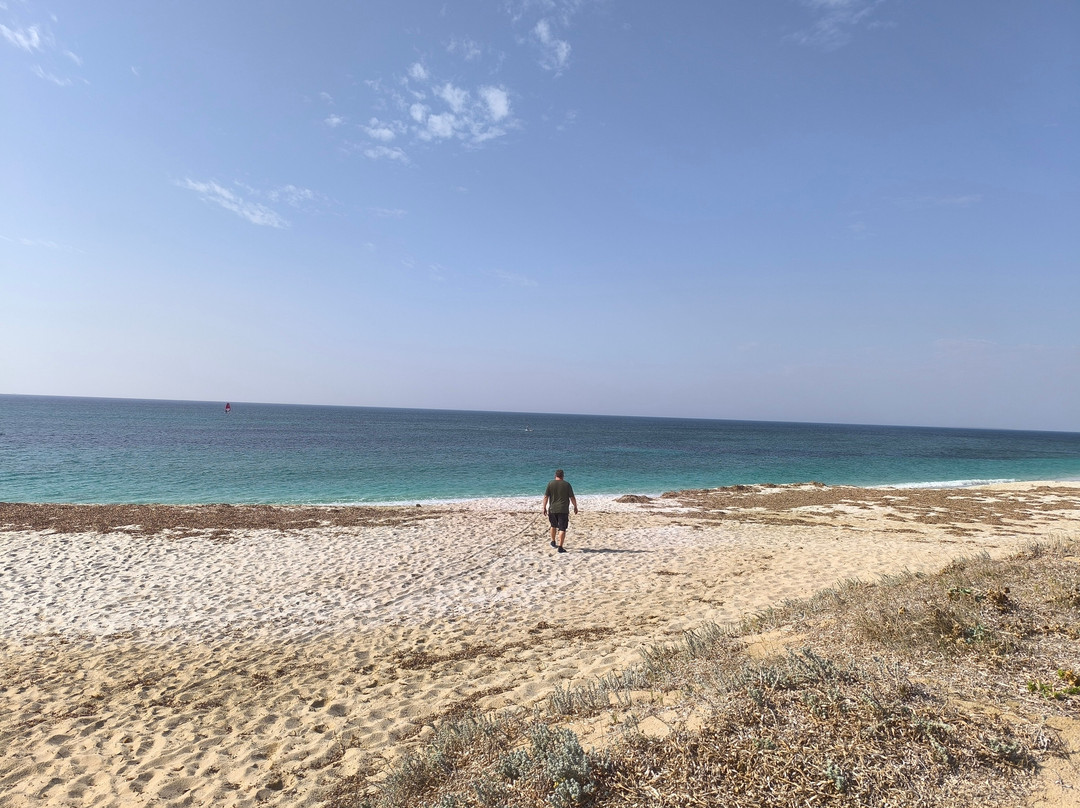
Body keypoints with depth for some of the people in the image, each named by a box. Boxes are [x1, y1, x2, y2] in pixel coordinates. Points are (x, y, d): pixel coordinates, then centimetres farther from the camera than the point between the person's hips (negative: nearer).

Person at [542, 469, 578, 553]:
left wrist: (544, 508, 6)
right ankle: (560, 547, -7)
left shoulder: (550, 484, 0)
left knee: (553, 526, 23)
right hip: (563, 510, -2)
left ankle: (553, 542, 39)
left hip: (552, 509, 2)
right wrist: (575, 507, 12)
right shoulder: (567, 485, -2)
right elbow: (572, 498, -1)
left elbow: (546, 497, -2)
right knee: (562, 528, -1)